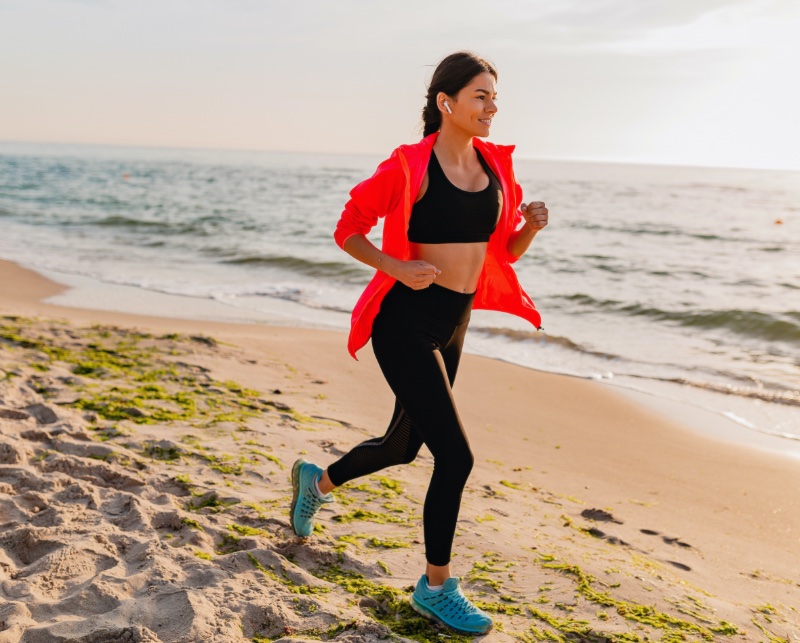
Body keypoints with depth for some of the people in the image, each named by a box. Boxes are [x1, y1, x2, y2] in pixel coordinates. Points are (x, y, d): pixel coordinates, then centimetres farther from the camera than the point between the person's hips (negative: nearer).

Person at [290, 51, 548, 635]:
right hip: (406, 323, -8)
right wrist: (398, 267, -22)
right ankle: (436, 587, 12)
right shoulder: (411, 166, -12)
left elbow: (505, 251, 13)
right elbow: (349, 230, -7)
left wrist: (531, 227, -8)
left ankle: (318, 481, 49)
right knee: (455, 455, -9)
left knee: (403, 446, 21)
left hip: (453, 326, 8)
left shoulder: (497, 166, 7)